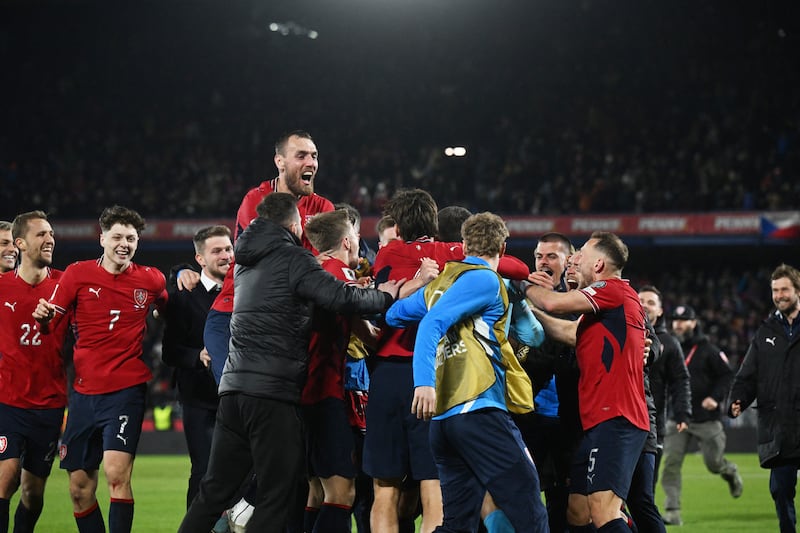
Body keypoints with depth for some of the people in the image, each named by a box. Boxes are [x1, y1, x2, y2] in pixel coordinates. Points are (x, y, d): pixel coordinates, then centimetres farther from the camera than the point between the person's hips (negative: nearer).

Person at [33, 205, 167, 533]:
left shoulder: (151, 279, 4)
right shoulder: (78, 273, 1)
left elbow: (166, 310, 25)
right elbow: (49, 321, 1)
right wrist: (44, 315, -18)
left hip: (127, 391, -2)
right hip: (84, 392, 2)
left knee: (117, 474, -21)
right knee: (80, 489, 5)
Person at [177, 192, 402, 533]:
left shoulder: (247, 262, 20)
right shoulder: (293, 258, -5)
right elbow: (342, 299, -16)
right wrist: (384, 297, 2)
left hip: (233, 387, 8)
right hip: (273, 390, -8)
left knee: (215, 489, 11)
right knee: (277, 495, -3)